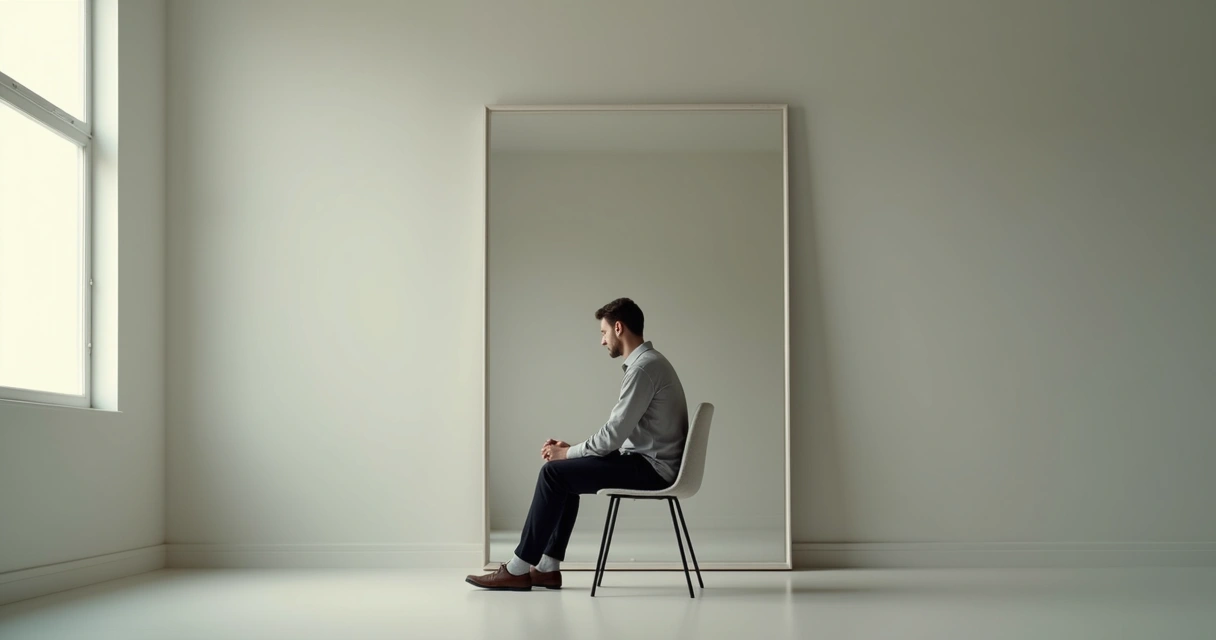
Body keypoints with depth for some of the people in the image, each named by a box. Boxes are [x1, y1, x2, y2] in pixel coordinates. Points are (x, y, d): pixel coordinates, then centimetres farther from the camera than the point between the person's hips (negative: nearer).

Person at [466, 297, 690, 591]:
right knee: (565, 474, 14)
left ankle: (519, 569, -5)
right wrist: (572, 448, 9)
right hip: (647, 460, 10)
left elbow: (614, 433, -21)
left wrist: (567, 452, -6)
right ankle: (547, 566, 10)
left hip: (651, 467, -10)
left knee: (554, 472, -12)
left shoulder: (644, 367, -18)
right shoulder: (646, 362, 16)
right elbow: (620, 432, 19)